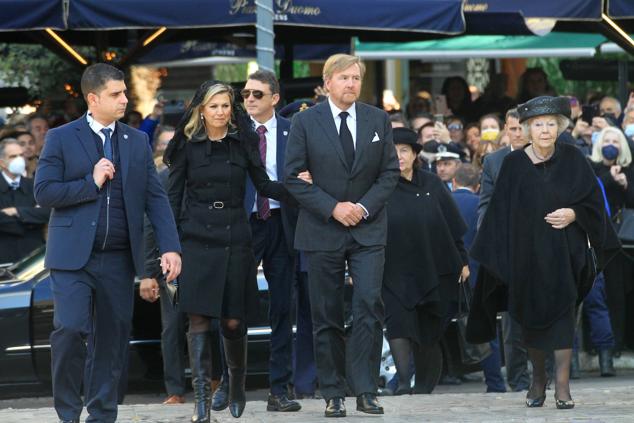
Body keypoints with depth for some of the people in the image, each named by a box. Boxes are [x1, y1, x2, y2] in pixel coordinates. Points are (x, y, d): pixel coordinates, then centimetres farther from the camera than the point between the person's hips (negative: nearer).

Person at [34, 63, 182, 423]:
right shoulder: (61, 139, 1)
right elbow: (43, 192, -5)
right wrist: (91, 183, -12)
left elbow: (156, 198, 6)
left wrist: (170, 247, -4)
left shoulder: (138, 142, 11)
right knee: (71, 329, -16)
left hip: (119, 259, 3)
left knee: (112, 340, 5)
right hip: (73, 256, -3)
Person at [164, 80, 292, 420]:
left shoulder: (243, 142, 7)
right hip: (197, 238, -1)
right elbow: (173, 195, 5)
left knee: (233, 321, 3)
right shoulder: (188, 145, 3)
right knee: (199, 319, -8)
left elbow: (263, 185, 7)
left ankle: (237, 388, 25)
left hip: (234, 237, 1)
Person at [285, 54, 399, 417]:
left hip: (368, 228, 1)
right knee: (327, 316, 3)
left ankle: (365, 389, -8)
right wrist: (333, 208, -12)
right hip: (323, 231, -1)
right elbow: (295, 177, -3)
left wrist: (364, 207, -9)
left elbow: (390, 172, 6)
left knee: (370, 305, -12)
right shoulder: (306, 122, 0)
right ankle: (334, 395, 9)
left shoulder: (379, 120, 6)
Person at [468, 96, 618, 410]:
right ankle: (538, 378, 25)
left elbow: (594, 199, 5)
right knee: (531, 316, 8)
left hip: (564, 252, -1)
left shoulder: (572, 159, 1)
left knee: (561, 311, -11)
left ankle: (562, 384, -12)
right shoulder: (514, 164, 0)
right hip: (526, 251, 1)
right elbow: (501, 213, 0)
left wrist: (574, 214, -13)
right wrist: (500, 257, -5)